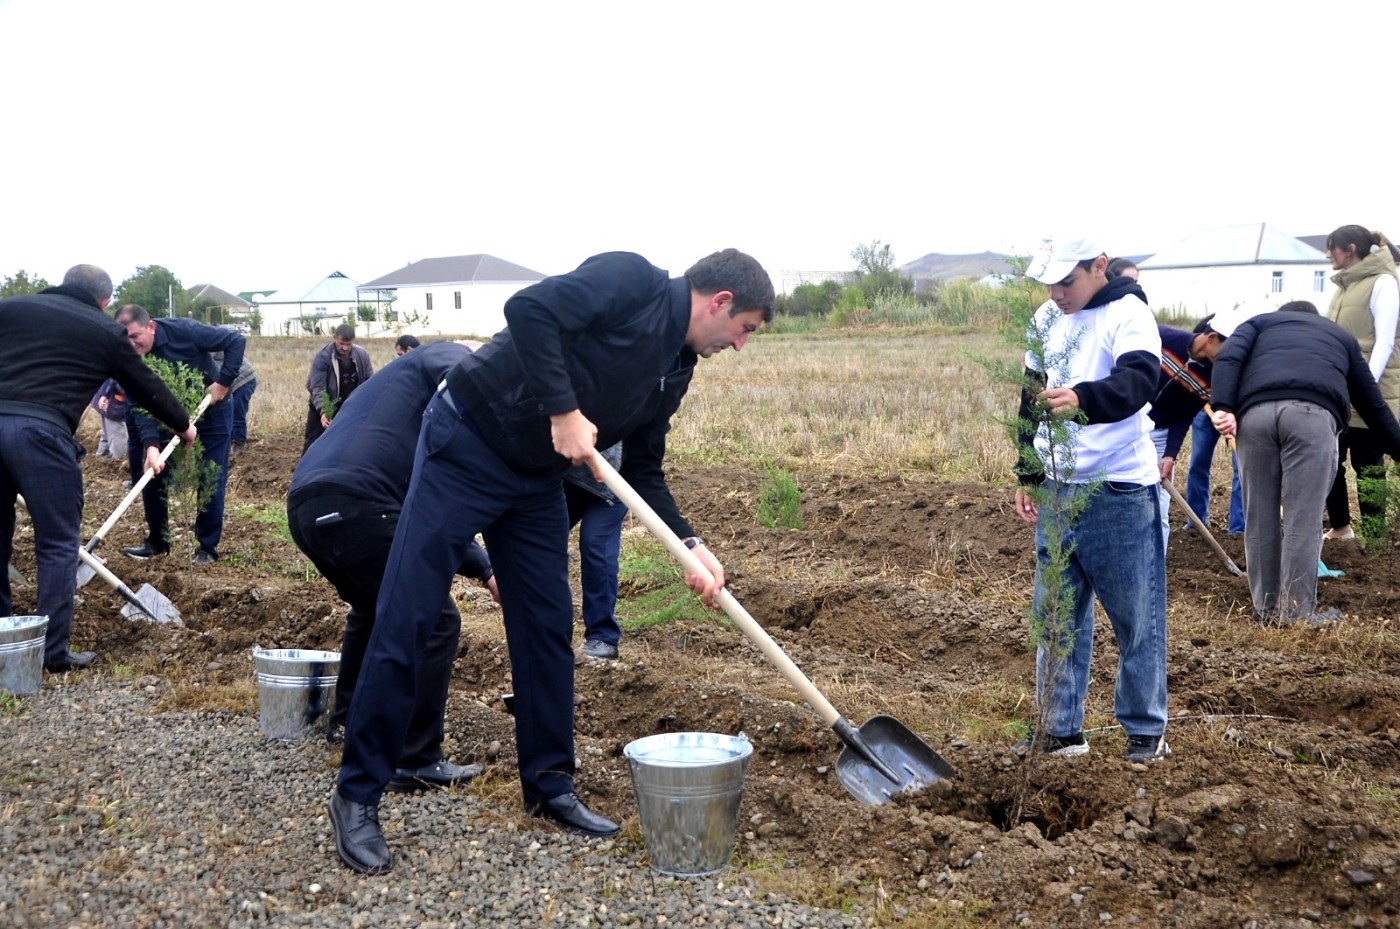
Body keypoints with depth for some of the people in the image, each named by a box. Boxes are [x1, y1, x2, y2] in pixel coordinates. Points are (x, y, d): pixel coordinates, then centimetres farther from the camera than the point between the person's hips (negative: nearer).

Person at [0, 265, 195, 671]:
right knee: (58, 544, 5)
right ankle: (54, 651, 5)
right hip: (40, 430, -4)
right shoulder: (105, 331, 13)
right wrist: (183, 426, 40)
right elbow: (146, 386, 24)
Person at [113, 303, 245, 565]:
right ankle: (157, 540, 16)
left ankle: (208, 547, 5)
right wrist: (150, 445, -39)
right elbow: (141, 406, -25)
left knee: (211, 480, -4)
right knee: (151, 473, 2)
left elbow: (236, 341, -25)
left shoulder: (183, 330, -29)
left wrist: (224, 382, -28)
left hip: (210, 410, -4)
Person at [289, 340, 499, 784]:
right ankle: (416, 763, 2)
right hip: (350, 502, -10)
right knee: (434, 622, -2)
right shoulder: (454, 360, 10)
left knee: (374, 609, 32)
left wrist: (484, 569, 28)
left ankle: (347, 722, 44)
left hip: (305, 504, 10)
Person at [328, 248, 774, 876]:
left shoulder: (675, 371, 10)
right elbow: (529, 309, -27)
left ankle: (550, 786, 21)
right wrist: (563, 410, -25)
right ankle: (357, 795, 4)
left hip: (537, 479, 9)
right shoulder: (632, 281, -14)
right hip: (465, 447, -9)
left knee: (548, 628, 8)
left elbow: (643, 472, 13)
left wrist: (690, 545, 1)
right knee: (407, 617, -6)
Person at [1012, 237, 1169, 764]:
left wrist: (1082, 398, -47)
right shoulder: (1047, 318, 11)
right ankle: (1060, 730, 20)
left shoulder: (1127, 314, -11)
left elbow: (1138, 381, -29)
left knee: (1137, 618, 3)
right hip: (1057, 488, 7)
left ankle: (1147, 730, 17)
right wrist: (1028, 475, 14)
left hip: (1121, 490, -7)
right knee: (1055, 615, 10)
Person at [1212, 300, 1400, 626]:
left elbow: (1228, 358, 11)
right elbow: (1372, 402, 39)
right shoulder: (1341, 336, 37)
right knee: (1303, 520, 2)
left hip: (1256, 411, 1)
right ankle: (1298, 613, 6)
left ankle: (1266, 608, 19)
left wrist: (1224, 407, 0)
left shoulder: (1259, 322, 35)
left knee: (1260, 517, 10)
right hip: (1313, 413, -1)